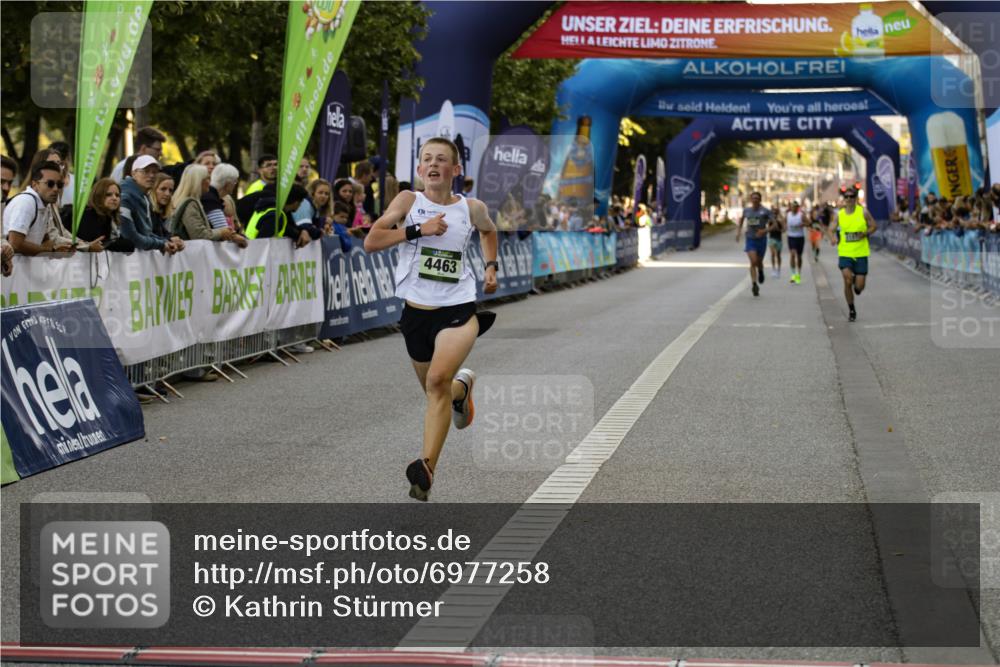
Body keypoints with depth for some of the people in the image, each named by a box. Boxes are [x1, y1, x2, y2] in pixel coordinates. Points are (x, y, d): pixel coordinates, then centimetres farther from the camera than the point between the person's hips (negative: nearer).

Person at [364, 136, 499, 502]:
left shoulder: (472, 208, 3)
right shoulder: (408, 200, -3)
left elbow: (488, 230, 28)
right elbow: (370, 242, -13)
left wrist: (492, 266, 15)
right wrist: (418, 229, -20)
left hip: (458, 310, -2)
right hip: (417, 311, 2)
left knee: (437, 381, -24)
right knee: (434, 390, 16)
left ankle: (427, 468, -25)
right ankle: (462, 385, 53)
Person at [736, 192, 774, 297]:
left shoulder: (765, 211, -6)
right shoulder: (746, 210, 3)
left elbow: (773, 224, -4)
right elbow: (741, 219, 23)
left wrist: (765, 231, -22)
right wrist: (738, 232, 13)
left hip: (761, 239, -1)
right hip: (750, 239, 1)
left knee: (759, 262, 12)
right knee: (753, 262, -16)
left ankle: (761, 272, 49)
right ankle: (754, 284, -18)